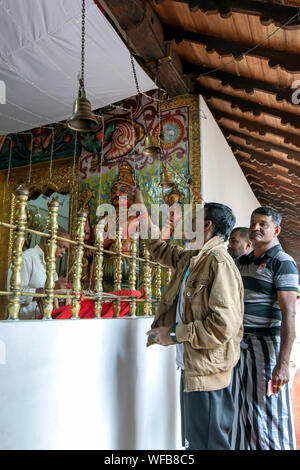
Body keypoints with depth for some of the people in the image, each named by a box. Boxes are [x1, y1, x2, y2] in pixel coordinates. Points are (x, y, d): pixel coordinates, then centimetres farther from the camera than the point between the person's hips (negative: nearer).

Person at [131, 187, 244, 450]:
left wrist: (175, 334, -17)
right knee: (192, 441, 22)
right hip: (191, 368, 9)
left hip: (207, 372, -9)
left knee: (207, 442, 6)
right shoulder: (191, 259, 9)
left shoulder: (219, 261, -18)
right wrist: (142, 210, 30)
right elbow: (159, 248, 27)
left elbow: (224, 324, -25)